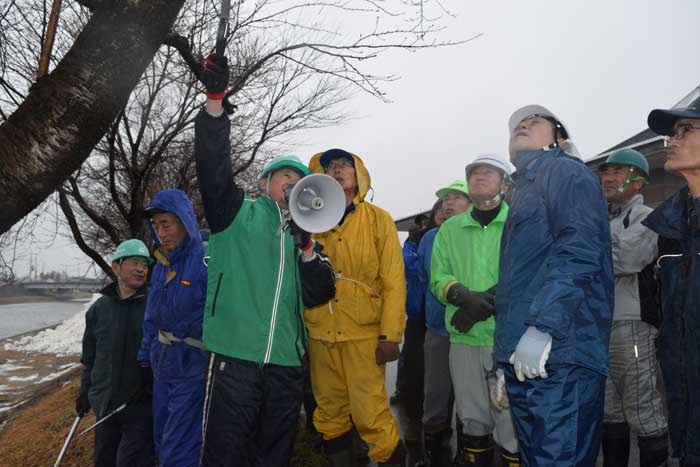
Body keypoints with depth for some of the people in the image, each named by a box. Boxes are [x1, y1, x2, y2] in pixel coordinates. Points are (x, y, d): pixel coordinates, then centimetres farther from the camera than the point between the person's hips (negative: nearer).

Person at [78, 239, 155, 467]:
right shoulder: (99, 308, 5)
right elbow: (89, 356, 15)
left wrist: (150, 385, -14)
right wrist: (85, 392, 15)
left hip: (141, 405, -4)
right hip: (104, 403, 5)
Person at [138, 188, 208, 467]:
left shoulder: (206, 261, -17)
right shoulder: (160, 266, 8)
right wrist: (145, 356, 17)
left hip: (193, 365, -8)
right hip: (163, 364, 8)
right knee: (162, 440, 20)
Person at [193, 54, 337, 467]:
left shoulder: (304, 235, 18)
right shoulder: (239, 213, 8)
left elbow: (317, 296, 8)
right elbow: (214, 166, -8)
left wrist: (307, 250, -7)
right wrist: (215, 101, -17)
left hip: (287, 362, 5)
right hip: (236, 355, -4)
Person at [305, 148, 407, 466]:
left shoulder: (378, 219, 2)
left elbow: (393, 281, -3)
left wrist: (390, 334, -9)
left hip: (364, 333, -3)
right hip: (320, 334, 3)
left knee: (371, 416, -5)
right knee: (330, 416, 12)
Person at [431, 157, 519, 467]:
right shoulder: (450, 229, 13)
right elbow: (438, 278, 5)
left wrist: (488, 301, -18)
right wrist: (465, 296, -14)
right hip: (464, 339, 3)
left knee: (513, 421, 2)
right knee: (472, 420, 16)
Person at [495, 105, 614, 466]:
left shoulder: (565, 170, 2)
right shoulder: (526, 188, 28)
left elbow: (579, 250, -16)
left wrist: (541, 326, -25)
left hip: (558, 353, -9)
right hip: (523, 357, 9)